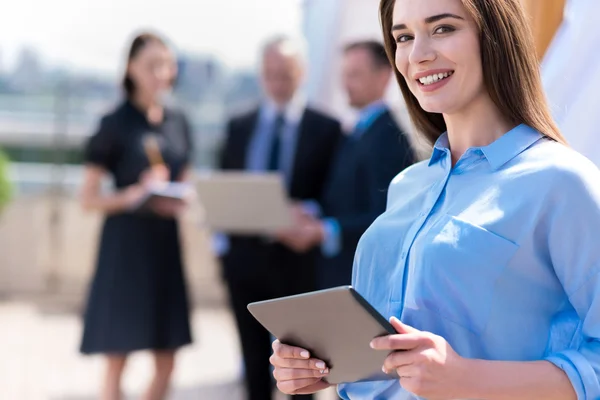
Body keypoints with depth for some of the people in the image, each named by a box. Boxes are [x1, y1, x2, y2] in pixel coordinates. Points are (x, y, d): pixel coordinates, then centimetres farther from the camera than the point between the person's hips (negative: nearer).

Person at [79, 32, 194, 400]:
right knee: (117, 360, -2)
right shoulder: (115, 124, -5)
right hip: (125, 244, -5)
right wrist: (131, 197, -21)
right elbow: (89, 198, -6)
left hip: (165, 244, 5)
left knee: (167, 362, 6)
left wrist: (180, 201, -4)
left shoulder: (178, 123, 10)